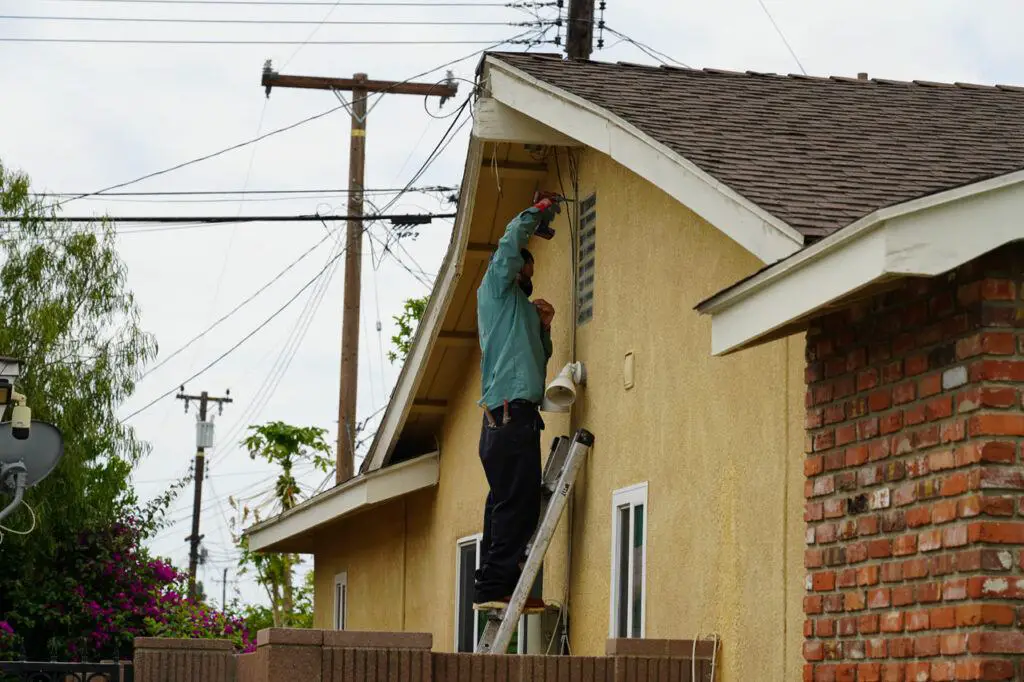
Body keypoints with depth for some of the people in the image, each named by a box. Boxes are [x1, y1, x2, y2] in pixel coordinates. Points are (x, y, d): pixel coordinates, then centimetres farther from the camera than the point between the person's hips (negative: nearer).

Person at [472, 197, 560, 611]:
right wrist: (538, 212, 8)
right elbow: (511, 242, -7)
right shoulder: (495, 288, 7)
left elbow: (536, 361, 31)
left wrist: (543, 327, 17)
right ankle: (496, 586, -21)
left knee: (507, 506, 6)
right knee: (517, 503, -16)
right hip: (512, 410, -10)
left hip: (502, 418, 10)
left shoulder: (516, 307, 31)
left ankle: (492, 589, 3)